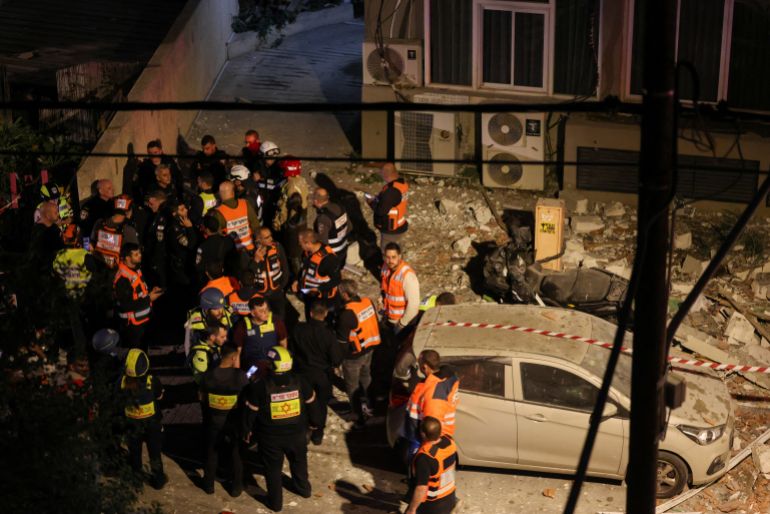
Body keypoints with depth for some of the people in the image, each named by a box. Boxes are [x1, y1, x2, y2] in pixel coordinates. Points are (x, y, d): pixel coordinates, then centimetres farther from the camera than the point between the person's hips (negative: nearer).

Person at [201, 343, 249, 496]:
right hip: (235, 420, -1)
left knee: (212, 452, 22)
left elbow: (203, 397, -2)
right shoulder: (240, 375, -23)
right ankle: (236, 487, 31)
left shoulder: (208, 375, -17)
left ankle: (209, 485, 36)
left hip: (214, 420, 1)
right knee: (236, 453, 19)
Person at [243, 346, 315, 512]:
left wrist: (248, 429, 3)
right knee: (299, 461, 28)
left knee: (273, 468, 16)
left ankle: (275, 502, 28)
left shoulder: (260, 386, -21)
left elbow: (251, 411, -11)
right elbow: (311, 402, 2)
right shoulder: (299, 382, -13)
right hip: (297, 433, 3)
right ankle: (303, 488, 49)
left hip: (270, 436, -3)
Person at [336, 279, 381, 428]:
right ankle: (366, 404, 47)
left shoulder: (347, 314, -30)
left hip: (354, 355, -7)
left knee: (353, 386, 12)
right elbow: (374, 324, 4)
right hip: (369, 349, 7)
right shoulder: (368, 302, -10)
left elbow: (341, 339, -21)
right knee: (365, 377, 29)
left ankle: (361, 415, 21)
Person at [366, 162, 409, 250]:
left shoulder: (391, 191, -30)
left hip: (391, 231, -9)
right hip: (399, 227, 9)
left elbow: (381, 211, -27)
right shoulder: (402, 183, 1)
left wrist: (371, 202, -10)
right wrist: (378, 199, 4)